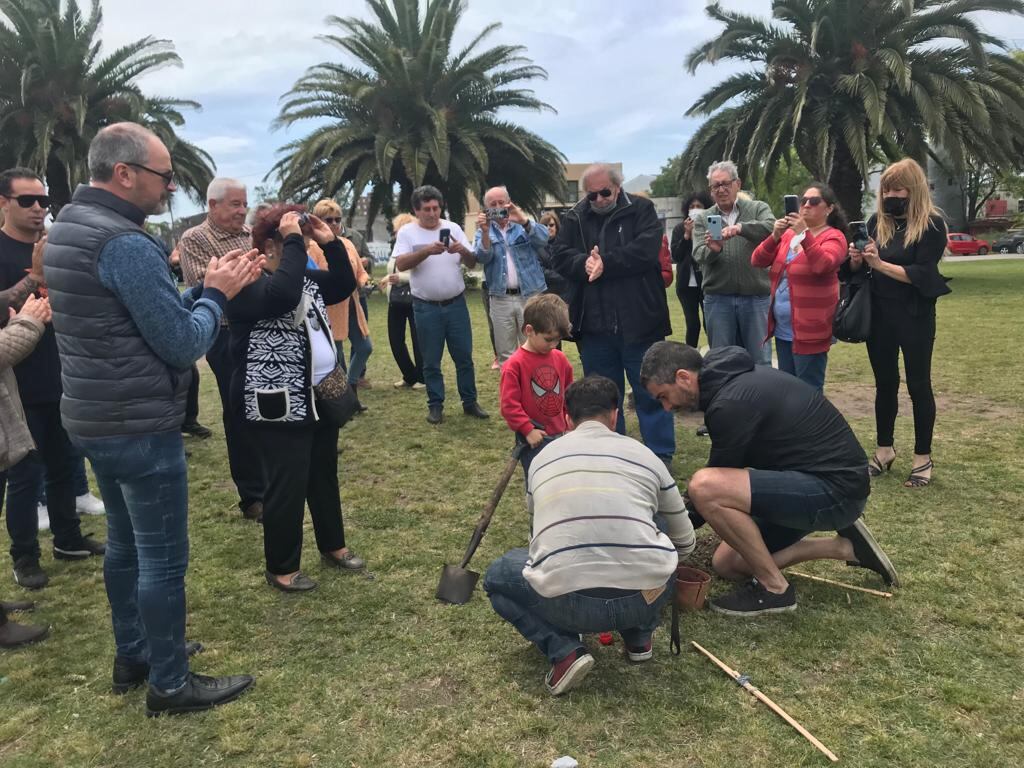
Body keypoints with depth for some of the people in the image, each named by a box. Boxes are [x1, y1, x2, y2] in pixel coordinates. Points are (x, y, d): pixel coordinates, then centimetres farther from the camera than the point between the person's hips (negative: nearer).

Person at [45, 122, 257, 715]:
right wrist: (217, 295, -5)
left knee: (126, 544, 21)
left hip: (97, 417, 10)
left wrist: (208, 288, 5)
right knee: (164, 558, 2)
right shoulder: (126, 242, -22)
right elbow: (183, 344, -20)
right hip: (141, 427, -10)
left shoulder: (68, 226, 10)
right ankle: (170, 684, 16)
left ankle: (133, 655, 36)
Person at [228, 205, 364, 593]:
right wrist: (294, 242, -28)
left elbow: (345, 285, 18)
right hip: (279, 408, -9)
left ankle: (333, 546, 37)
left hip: (320, 398, 9)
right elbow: (283, 296, -36)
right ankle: (281, 568, 17)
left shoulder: (305, 278, 13)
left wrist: (331, 242, 5)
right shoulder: (248, 285, -16)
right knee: (287, 486, 0)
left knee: (324, 476, 20)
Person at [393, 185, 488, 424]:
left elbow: (472, 263, 4)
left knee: (464, 356, 8)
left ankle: (470, 402, 19)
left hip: (456, 304, 2)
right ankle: (435, 405, 19)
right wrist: (427, 251, -26)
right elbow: (401, 264, -15)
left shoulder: (453, 228, 4)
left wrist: (463, 250, -18)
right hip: (426, 307, -2)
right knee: (431, 361, 7)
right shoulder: (407, 232, -2)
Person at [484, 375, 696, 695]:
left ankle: (564, 652, 7)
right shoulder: (644, 454, 17)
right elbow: (685, 542, 30)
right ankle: (639, 637, 24)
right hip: (645, 597, 2)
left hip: (567, 603, -2)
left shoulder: (543, 457, 19)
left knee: (497, 576, 28)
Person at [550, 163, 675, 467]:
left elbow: (646, 249, -14)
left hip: (639, 321, -3)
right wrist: (584, 263, -19)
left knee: (651, 391, 5)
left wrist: (605, 263, -18)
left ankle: (661, 454, 17)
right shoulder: (575, 218, 9)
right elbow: (560, 254, 0)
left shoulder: (641, 209, -1)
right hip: (593, 324, 4)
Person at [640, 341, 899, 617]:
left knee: (705, 487, -27)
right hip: (824, 479, 10)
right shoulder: (736, 378, 7)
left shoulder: (731, 403, -23)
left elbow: (714, 482, -12)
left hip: (835, 488, -10)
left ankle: (774, 588, -8)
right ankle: (844, 546, 17)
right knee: (726, 563, 15)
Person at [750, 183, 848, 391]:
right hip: (783, 329, 6)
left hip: (809, 330, -6)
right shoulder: (788, 234, 11)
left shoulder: (834, 237, -5)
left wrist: (804, 234, -29)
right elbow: (757, 261, 2)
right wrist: (775, 236, -12)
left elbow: (823, 265, -24)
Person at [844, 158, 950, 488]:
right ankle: (885, 450, 25)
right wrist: (856, 259, -14)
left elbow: (921, 275, -17)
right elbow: (855, 270, 8)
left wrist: (880, 264, -24)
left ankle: (923, 458, 15)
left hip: (915, 317, -4)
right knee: (885, 384, 13)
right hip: (878, 315, 5)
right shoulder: (876, 222, 6)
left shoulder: (932, 224, -8)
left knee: (918, 385, 5)